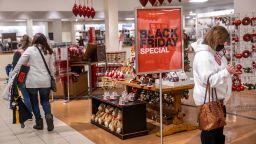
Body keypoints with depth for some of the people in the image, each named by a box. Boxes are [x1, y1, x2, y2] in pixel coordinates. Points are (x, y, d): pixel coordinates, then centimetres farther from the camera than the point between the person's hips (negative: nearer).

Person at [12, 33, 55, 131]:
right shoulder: (49, 51, 7)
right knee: (45, 100, 18)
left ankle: (39, 123, 15)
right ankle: (48, 115, -9)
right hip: (45, 81, 3)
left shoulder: (30, 50, -3)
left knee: (34, 102, 12)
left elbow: (20, 63, -6)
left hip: (32, 81, -3)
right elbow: (52, 67, 9)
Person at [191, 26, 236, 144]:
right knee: (210, 132, 5)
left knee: (219, 129, 22)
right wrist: (226, 71, -30)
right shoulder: (203, 55, -24)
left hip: (219, 98, 10)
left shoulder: (215, 52, 7)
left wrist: (229, 72, 5)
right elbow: (208, 80, -29)